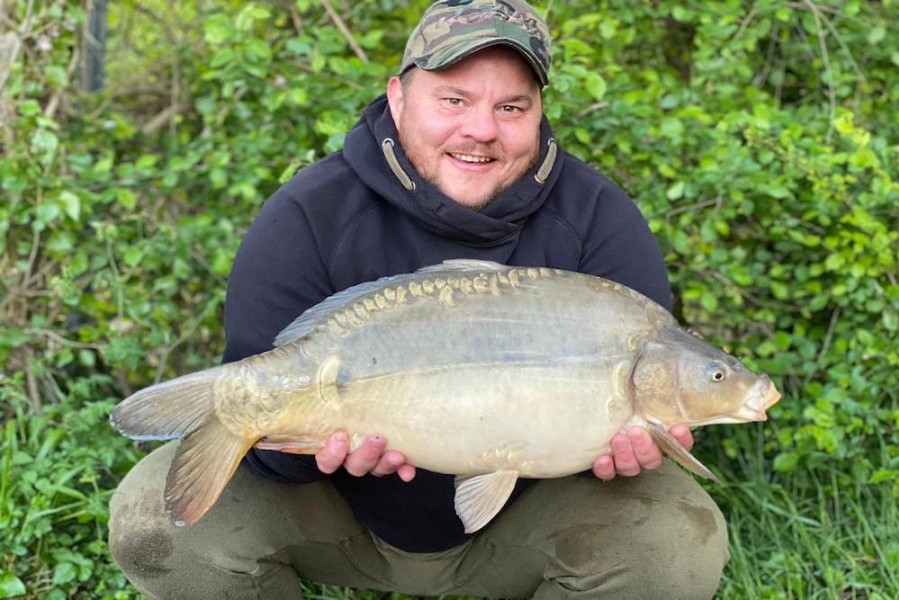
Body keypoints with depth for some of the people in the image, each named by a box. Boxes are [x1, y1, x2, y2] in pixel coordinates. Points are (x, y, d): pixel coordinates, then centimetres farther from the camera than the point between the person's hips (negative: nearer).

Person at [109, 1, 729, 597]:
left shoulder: (600, 222, -14)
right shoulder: (306, 219, -17)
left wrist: (627, 435, -37)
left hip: (520, 522, 1)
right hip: (344, 514, 0)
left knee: (681, 538, -24)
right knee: (154, 510, -20)